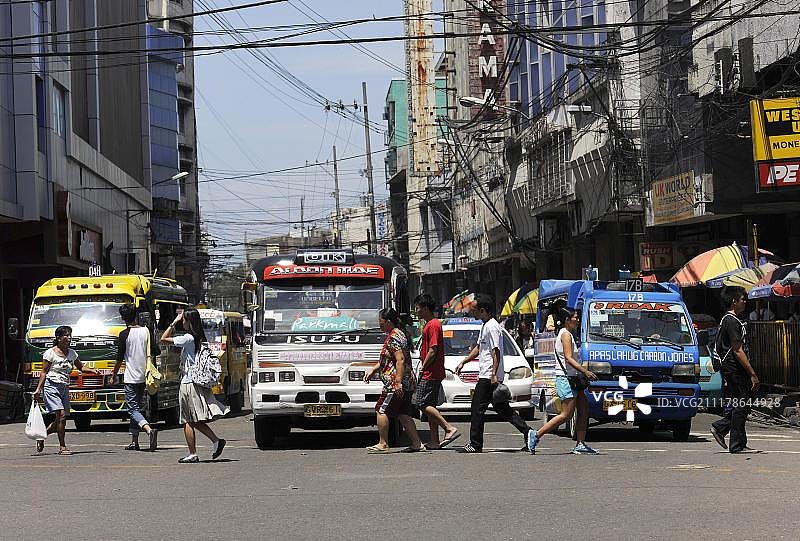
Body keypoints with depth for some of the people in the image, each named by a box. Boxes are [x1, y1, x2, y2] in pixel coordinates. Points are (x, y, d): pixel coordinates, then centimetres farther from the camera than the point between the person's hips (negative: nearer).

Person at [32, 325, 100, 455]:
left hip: (65, 388, 6)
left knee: (61, 420, 2)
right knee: (61, 415, -17)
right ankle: (62, 446, -11)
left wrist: (92, 371, -1)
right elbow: (44, 372, -3)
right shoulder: (50, 353, -4)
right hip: (51, 387, -6)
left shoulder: (71, 353, 12)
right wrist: (38, 389, -10)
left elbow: (81, 368, 19)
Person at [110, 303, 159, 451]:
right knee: (138, 408, 14)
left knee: (133, 409, -4)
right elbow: (156, 351, 5)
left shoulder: (124, 335, -9)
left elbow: (120, 358, -7)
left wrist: (114, 375, 4)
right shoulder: (146, 331, 4)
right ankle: (134, 441, 15)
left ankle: (149, 429, -29)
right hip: (145, 376, 5)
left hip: (131, 377, -5)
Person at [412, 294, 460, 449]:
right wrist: (424, 368, 17)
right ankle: (435, 441, 10)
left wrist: (423, 368, -14)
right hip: (432, 374, 10)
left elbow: (433, 350, -20)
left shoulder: (433, 325, -14)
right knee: (429, 406, 10)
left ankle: (450, 429, -14)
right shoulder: (430, 324, 18)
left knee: (423, 404, -12)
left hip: (430, 373, -10)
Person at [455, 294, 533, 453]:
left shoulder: (492, 327, -14)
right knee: (501, 408, 11)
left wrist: (494, 375, -23)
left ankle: (475, 444, -3)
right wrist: (463, 362, 28)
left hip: (489, 376, -10)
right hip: (486, 375, 10)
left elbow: (496, 352, -19)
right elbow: (478, 348, 29)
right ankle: (527, 431, 10)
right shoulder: (485, 326, 18)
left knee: (477, 409, -6)